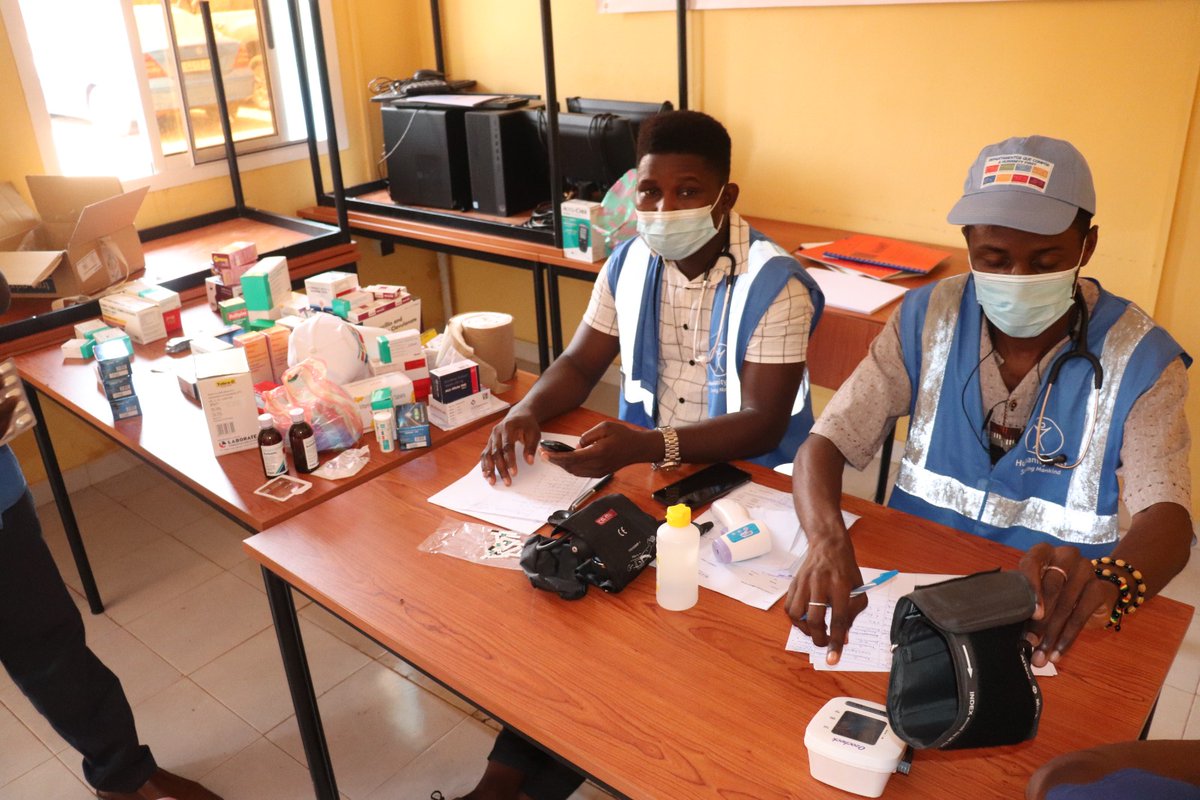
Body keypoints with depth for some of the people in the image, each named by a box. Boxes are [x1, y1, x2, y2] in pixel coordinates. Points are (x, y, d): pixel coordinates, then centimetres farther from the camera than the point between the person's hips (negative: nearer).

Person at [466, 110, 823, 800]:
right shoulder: (630, 263, 2)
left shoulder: (774, 285, -16)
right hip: (642, 462, 6)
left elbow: (764, 425, -21)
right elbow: (581, 362, 8)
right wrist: (527, 412, -14)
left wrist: (648, 446, -36)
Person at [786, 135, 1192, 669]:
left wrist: (1108, 582, -44)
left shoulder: (1138, 357, -9)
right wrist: (828, 541, -34)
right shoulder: (927, 318, -5)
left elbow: (1168, 515, -19)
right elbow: (824, 444, -11)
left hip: (1049, 624, 0)